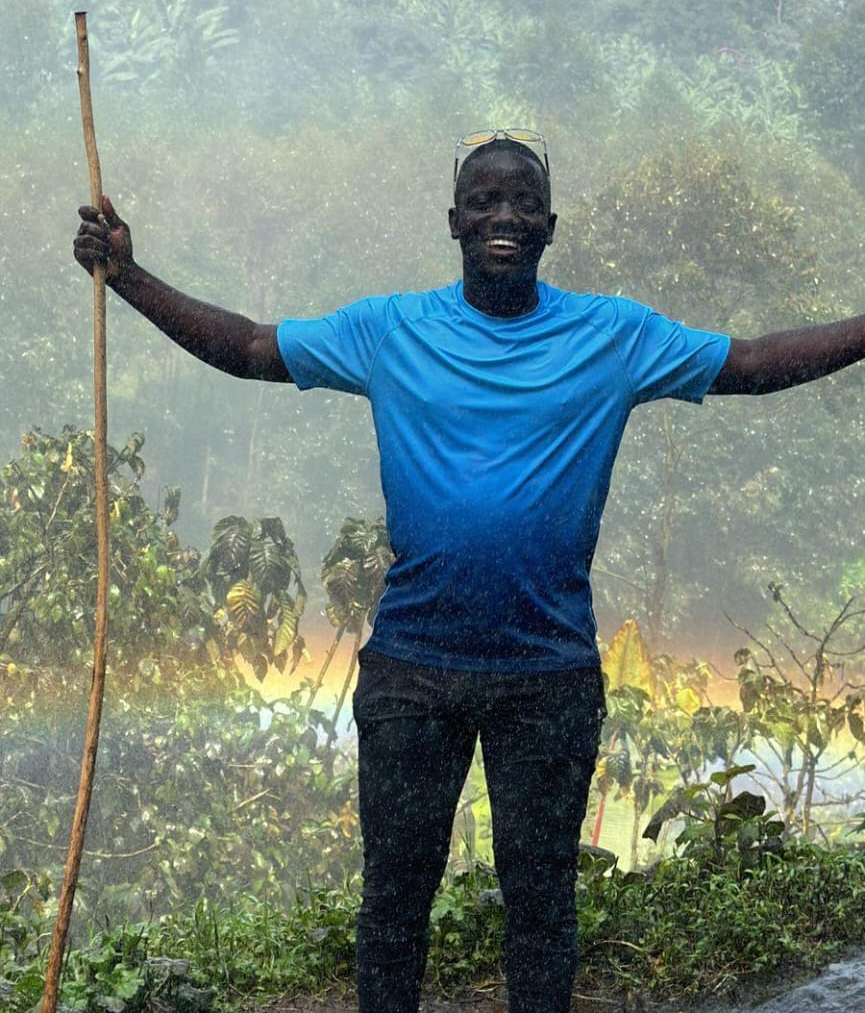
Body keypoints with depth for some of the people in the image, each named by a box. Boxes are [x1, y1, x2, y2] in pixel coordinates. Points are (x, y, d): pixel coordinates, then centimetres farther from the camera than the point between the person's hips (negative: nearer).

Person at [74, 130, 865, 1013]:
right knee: (393, 897, 11)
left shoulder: (614, 337, -1)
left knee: (540, 904, 10)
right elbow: (245, 349, 4)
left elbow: (750, 364, 2)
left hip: (549, 674, 0)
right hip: (409, 671, 1)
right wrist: (127, 276, -4)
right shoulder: (390, 330, 0)